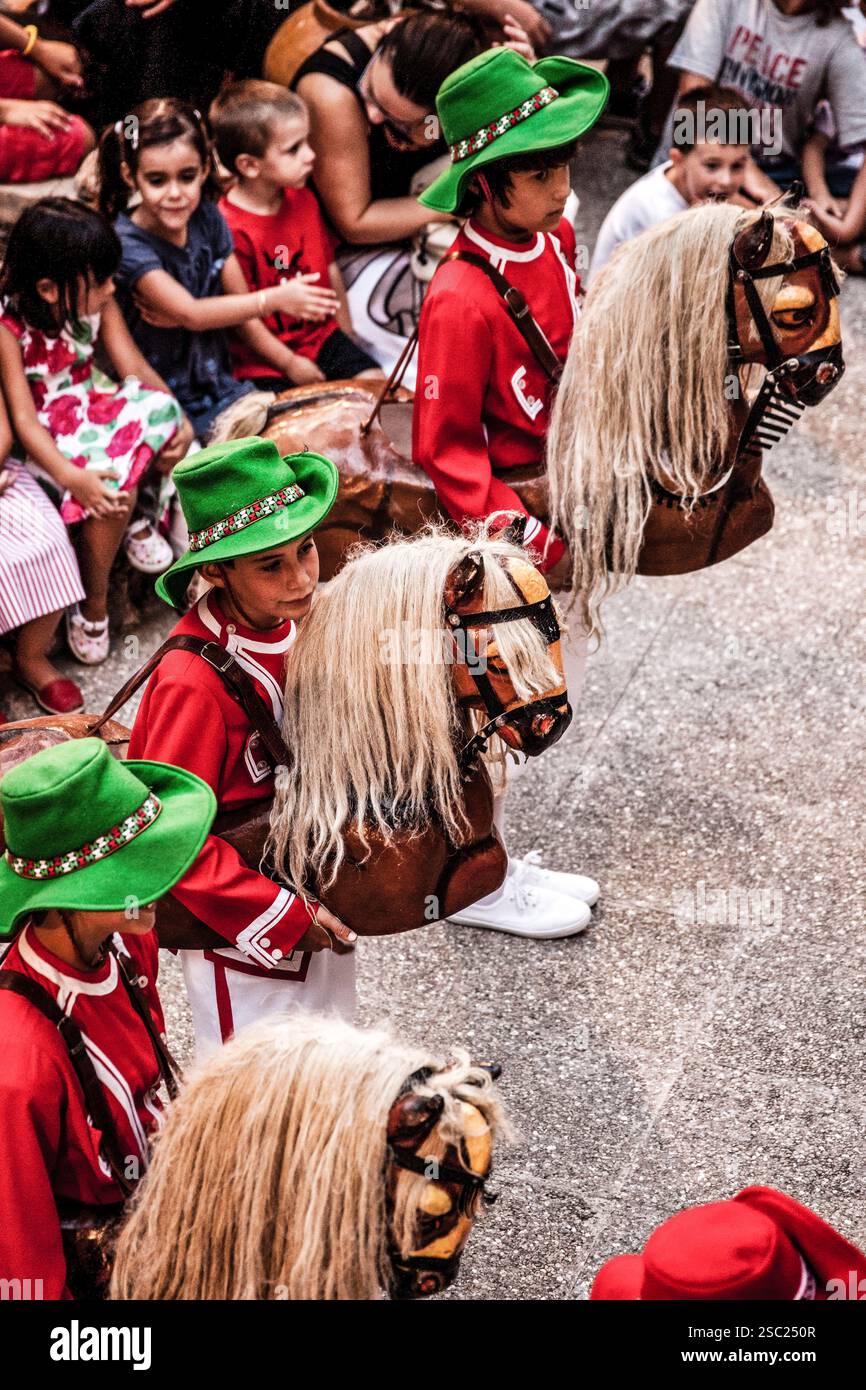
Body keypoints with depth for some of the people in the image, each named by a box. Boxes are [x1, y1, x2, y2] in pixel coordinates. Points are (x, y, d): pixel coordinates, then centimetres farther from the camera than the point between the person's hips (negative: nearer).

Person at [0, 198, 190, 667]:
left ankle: (134, 519, 6)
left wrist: (178, 420, -24)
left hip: (96, 409, 6)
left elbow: (136, 368, -5)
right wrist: (72, 477, -41)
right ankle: (94, 604, -8)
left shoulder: (96, 305, -5)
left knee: (162, 418, -21)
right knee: (111, 483, -30)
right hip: (49, 439, -6)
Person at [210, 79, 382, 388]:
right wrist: (291, 365, -13)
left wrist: (346, 335, 11)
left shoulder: (303, 200, 5)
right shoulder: (231, 228, -20)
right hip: (266, 361, -7)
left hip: (321, 335, 7)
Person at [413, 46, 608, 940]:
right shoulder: (462, 300, -27)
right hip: (500, 526, -9)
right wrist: (528, 537, -25)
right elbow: (443, 448, -22)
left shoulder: (554, 242, -2)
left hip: (559, 509, 9)